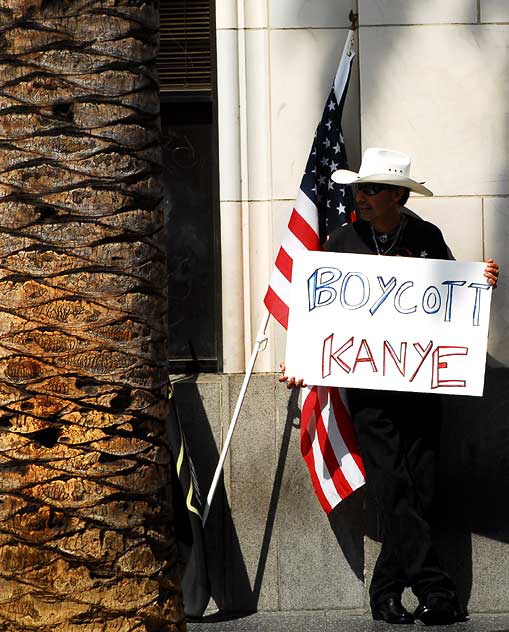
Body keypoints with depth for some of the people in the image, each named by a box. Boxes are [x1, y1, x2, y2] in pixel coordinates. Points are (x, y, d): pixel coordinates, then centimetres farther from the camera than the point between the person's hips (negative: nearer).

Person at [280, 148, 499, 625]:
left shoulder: (427, 237, 6)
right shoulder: (343, 241, 5)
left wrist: (480, 282, -4)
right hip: (367, 384, -1)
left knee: (419, 487, -1)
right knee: (391, 486, -13)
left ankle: (387, 591, 8)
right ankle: (434, 590, -16)